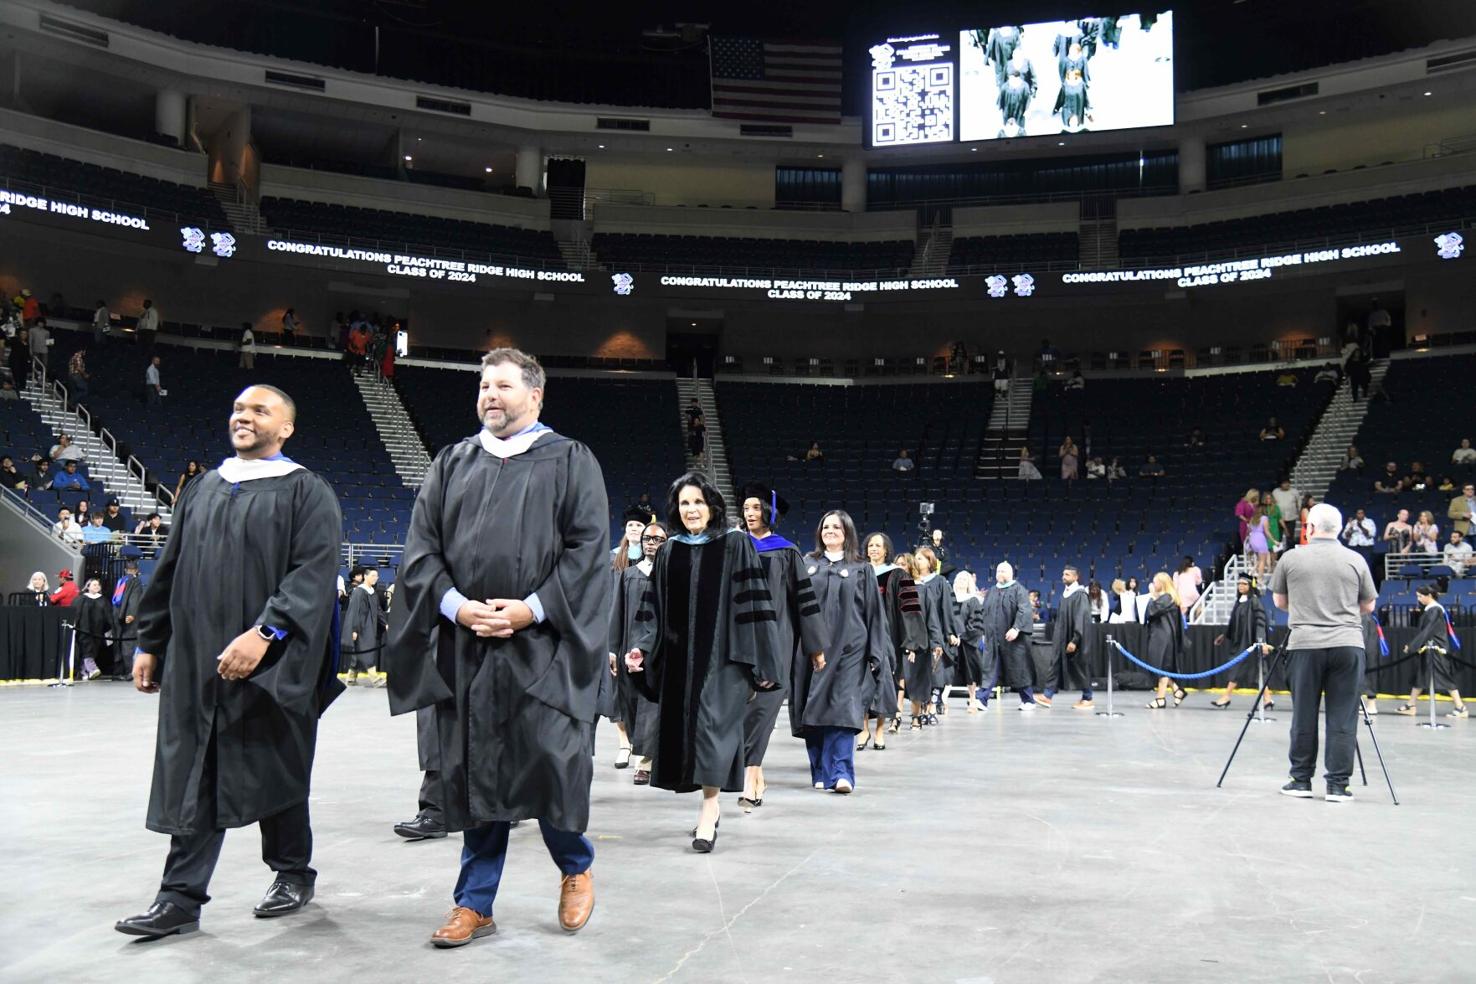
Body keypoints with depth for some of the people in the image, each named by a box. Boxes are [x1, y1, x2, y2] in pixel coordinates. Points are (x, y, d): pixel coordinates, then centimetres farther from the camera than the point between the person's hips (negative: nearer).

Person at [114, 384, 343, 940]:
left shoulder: (306, 493, -4)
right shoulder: (204, 489, 14)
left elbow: (314, 573, -15)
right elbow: (170, 570, 17)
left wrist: (265, 632, -25)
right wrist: (150, 643, 13)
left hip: (268, 665, -5)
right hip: (194, 661, 5)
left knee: (274, 771, 8)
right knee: (192, 778, 5)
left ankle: (293, 873, 27)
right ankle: (181, 899, 11)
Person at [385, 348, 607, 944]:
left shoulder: (570, 461, 5)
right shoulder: (452, 463, 14)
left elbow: (589, 547, -4)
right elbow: (420, 548, 8)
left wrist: (533, 608, -13)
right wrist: (456, 605, -8)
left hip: (542, 644, -3)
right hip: (463, 643, 3)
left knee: (550, 759, -5)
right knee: (473, 770, 6)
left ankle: (575, 866, 24)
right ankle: (475, 903, 19)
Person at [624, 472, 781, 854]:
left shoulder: (735, 545, -2)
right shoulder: (669, 552, 9)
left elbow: (752, 605, -5)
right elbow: (654, 608, 10)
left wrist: (761, 662, -8)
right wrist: (642, 648, -5)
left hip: (722, 654, -4)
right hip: (680, 656, 4)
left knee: (712, 724, -14)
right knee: (687, 729, 7)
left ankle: (708, 809, -8)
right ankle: (711, 803, 21)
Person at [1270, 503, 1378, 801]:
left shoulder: (1291, 558, 3)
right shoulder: (1356, 560, 5)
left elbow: (1279, 601, 14)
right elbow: (1368, 606, 14)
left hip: (1305, 645, 0)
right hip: (1348, 645, 0)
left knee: (1303, 716, 7)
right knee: (1342, 718, 4)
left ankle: (1301, 780, 14)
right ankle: (1338, 785, 6)